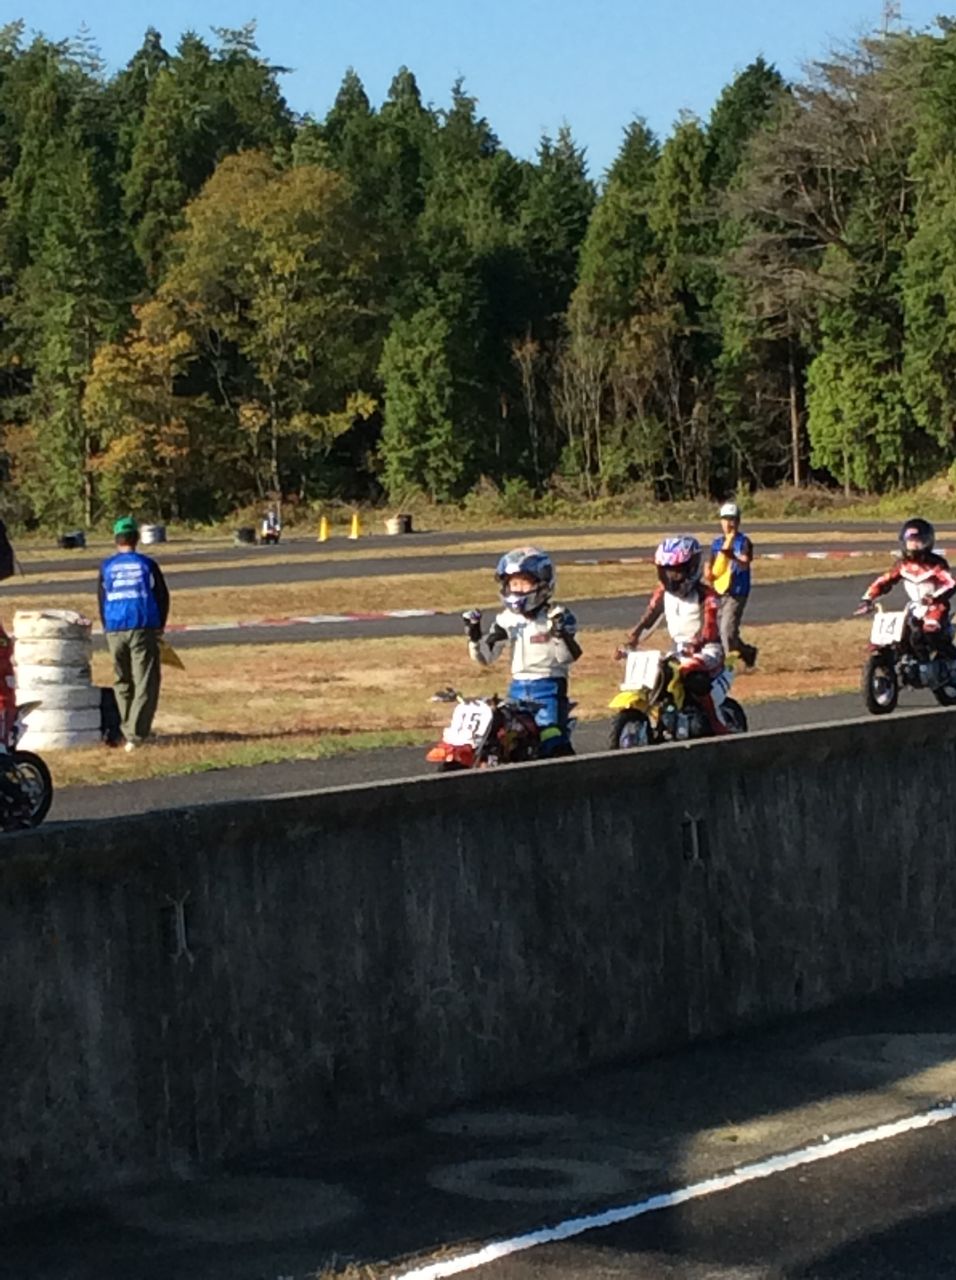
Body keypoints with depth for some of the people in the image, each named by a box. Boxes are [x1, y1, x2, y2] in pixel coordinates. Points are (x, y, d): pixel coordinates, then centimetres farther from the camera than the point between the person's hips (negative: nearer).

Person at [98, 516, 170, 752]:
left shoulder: (107, 567, 6)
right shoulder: (147, 565, 2)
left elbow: (102, 602, 11)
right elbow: (163, 597, 5)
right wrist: (159, 627, 17)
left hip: (115, 631, 2)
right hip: (144, 629, -2)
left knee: (122, 683, 16)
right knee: (145, 684, -2)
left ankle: (128, 730, 18)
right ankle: (135, 735, -12)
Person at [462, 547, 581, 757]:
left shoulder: (556, 617, -4)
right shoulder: (507, 619, 9)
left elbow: (569, 656, -10)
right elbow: (485, 657, 12)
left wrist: (561, 633, -26)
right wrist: (474, 636, -4)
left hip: (549, 686, -5)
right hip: (518, 686, 5)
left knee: (554, 745, -19)